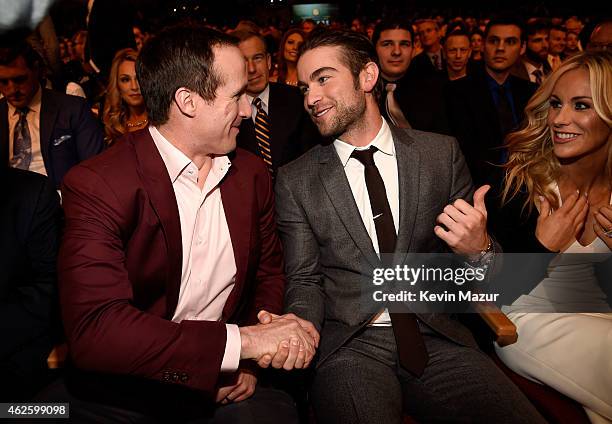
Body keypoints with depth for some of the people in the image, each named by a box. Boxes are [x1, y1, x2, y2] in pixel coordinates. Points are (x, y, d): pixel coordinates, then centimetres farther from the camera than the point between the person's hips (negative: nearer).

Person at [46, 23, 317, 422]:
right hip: (122, 392, -1)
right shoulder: (97, 185, -14)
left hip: (222, 385, 2)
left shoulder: (253, 174, 2)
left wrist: (250, 361, -2)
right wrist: (242, 341, -27)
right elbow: (93, 330, -24)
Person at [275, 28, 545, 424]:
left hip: (437, 337, 2)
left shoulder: (442, 153, 5)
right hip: (349, 346, -1)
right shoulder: (295, 181, 3)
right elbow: (304, 280, 5)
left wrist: (479, 249, -13)